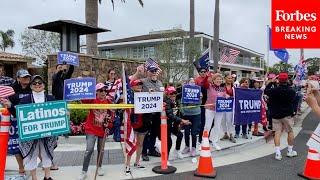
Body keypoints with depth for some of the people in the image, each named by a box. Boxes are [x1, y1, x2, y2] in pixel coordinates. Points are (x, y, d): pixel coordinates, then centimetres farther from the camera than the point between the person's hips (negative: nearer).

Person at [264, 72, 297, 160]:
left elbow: (265, 91, 6)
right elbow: (293, 100, 7)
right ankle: (290, 151, 26)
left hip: (276, 115, 0)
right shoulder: (291, 91, -8)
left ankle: (278, 153, -2)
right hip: (287, 115, 0)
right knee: (290, 131, 14)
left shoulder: (274, 90, -12)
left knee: (277, 132, 3)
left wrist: (270, 82, 12)